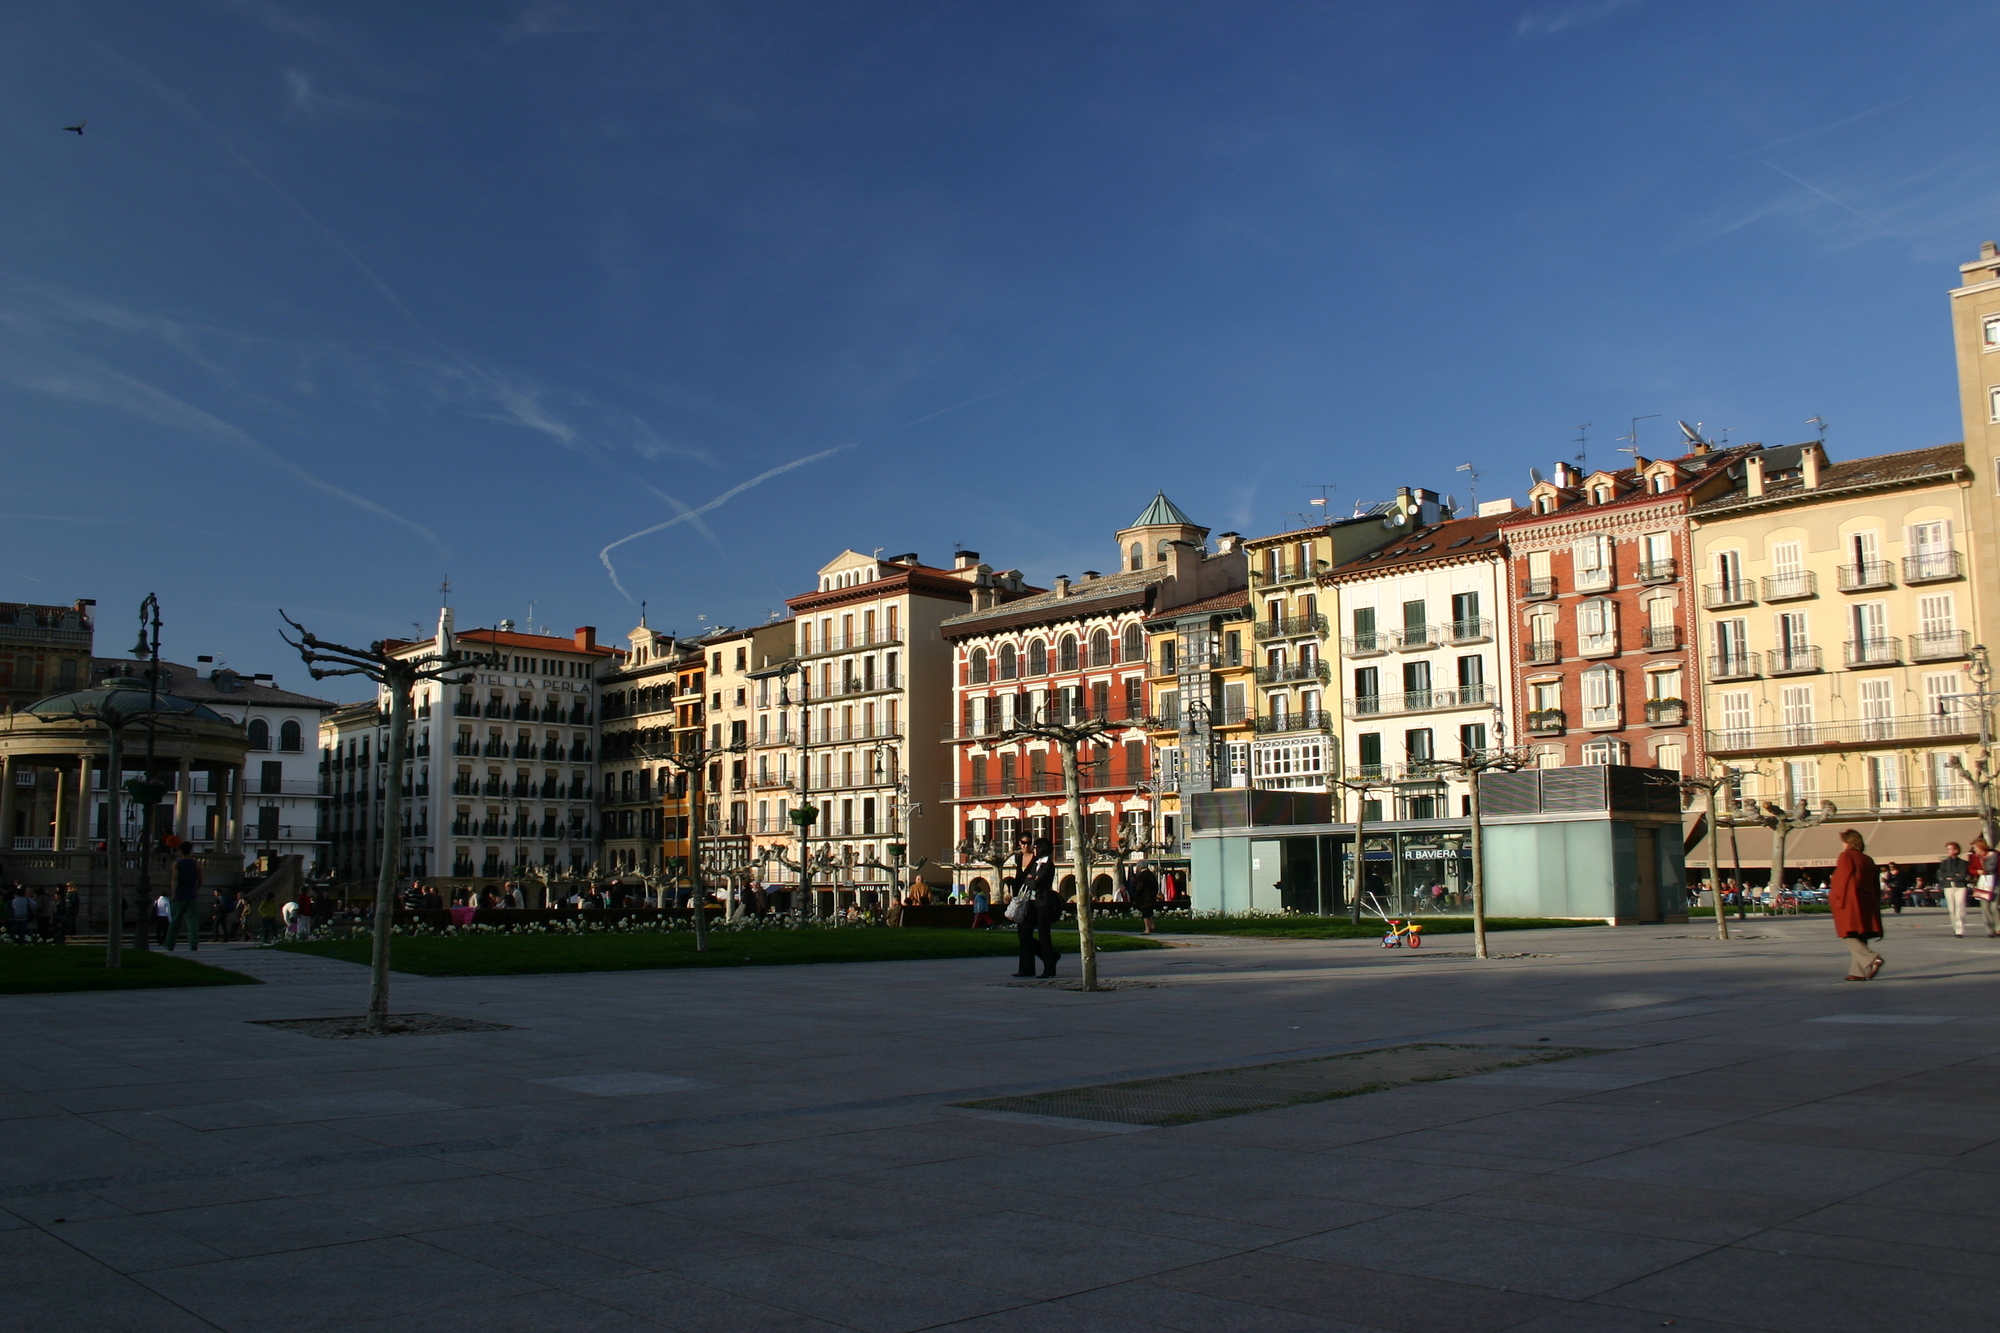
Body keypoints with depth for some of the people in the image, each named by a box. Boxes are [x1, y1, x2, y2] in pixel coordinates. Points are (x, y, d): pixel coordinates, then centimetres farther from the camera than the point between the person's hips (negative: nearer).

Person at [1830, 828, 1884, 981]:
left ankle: (1872, 959, -24)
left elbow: (1841, 880, -10)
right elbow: (1876, 885, 17)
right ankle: (1859, 972, 6)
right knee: (1860, 938, 9)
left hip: (1850, 905, -7)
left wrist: (1834, 900, -4)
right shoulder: (1868, 860, 15)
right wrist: (1875, 906, 22)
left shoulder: (1846, 856, -5)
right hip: (1866, 905, 7)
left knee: (1850, 936, -5)